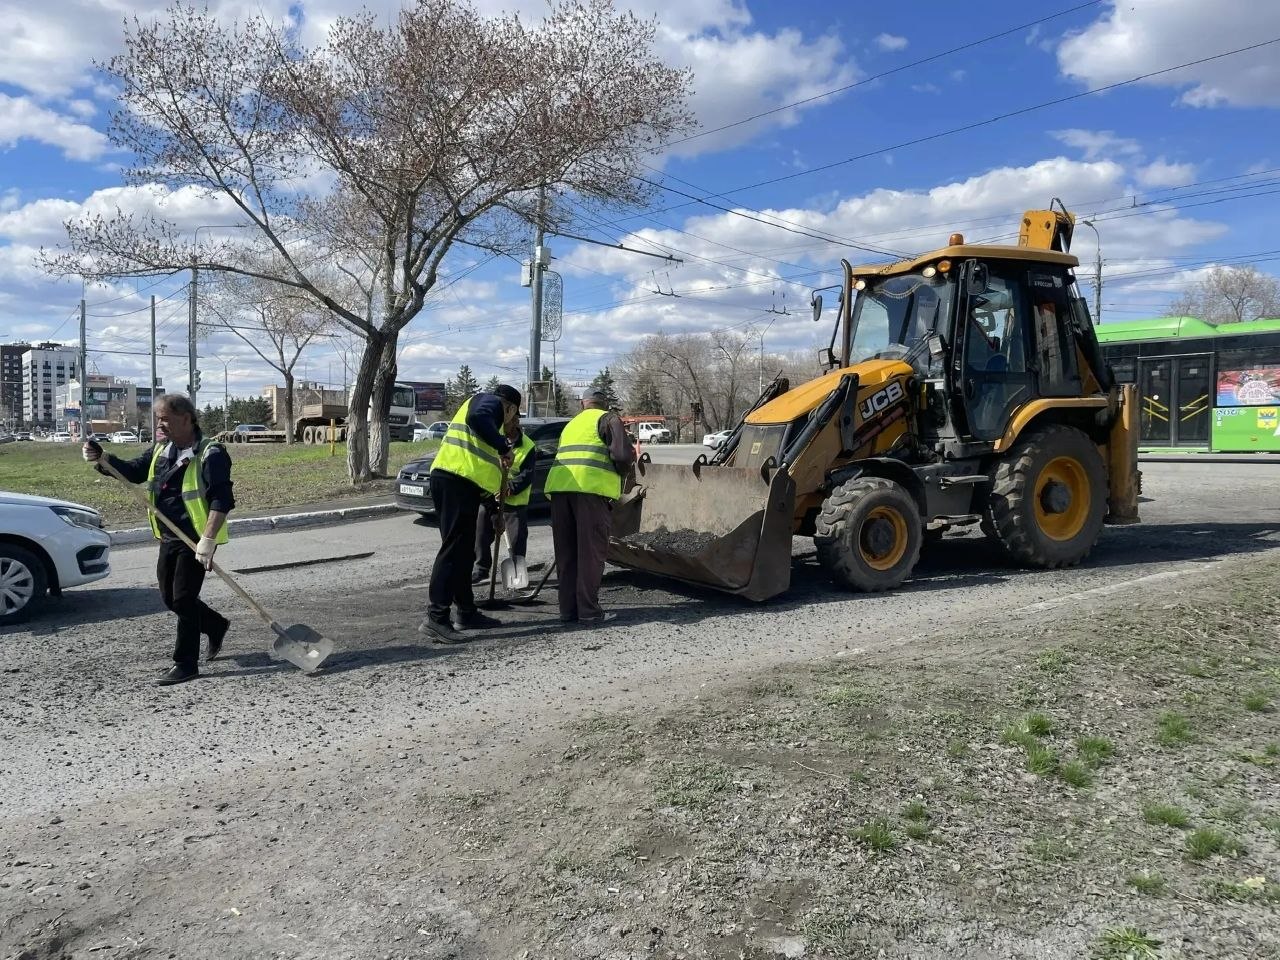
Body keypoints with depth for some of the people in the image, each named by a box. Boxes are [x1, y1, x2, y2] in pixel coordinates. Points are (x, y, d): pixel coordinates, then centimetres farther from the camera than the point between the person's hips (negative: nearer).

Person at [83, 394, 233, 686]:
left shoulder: (211, 454, -16)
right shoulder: (161, 449, 8)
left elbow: (222, 501, -22)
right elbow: (135, 471, 18)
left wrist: (208, 539, -29)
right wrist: (101, 459, 1)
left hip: (196, 541, -8)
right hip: (169, 539, 8)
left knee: (183, 600, -5)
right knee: (169, 597, 15)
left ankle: (186, 664, 6)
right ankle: (216, 626, 37)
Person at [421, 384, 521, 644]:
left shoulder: (486, 408, 33)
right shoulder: (490, 401, 4)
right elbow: (478, 419, -21)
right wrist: (504, 447, -16)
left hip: (458, 481, 11)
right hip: (457, 479, -11)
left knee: (464, 552, 14)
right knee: (453, 549, -14)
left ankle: (466, 612, 21)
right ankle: (436, 618, -18)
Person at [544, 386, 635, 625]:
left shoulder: (571, 424, 30)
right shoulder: (608, 419, 9)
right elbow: (622, 455, -3)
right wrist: (627, 463, 18)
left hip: (559, 486, 6)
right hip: (591, 488, -6)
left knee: (567, 552, 10)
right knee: (590, 552, -2)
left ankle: (568, 609, 12)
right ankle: (589, 611, -2)